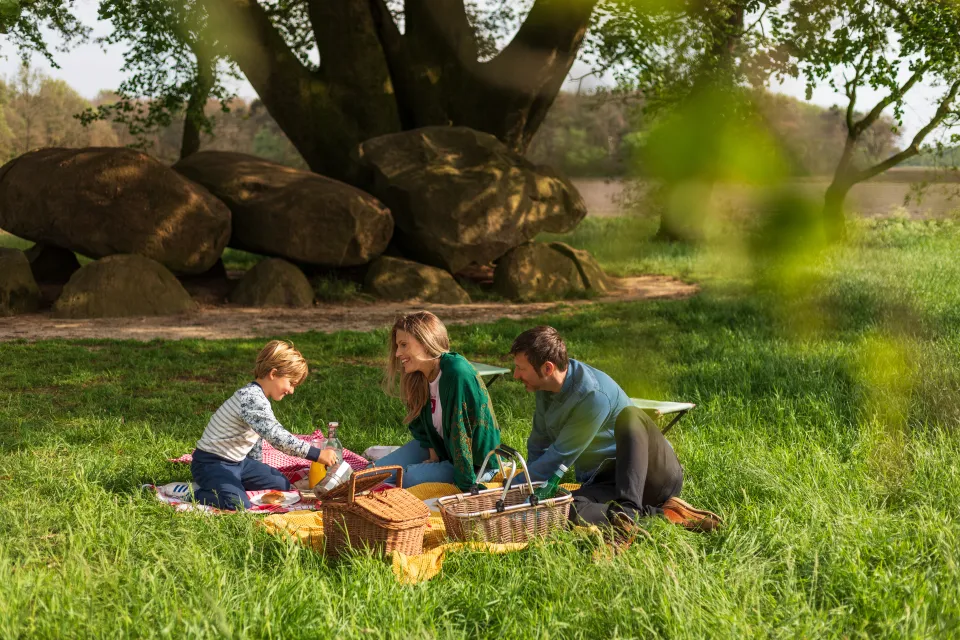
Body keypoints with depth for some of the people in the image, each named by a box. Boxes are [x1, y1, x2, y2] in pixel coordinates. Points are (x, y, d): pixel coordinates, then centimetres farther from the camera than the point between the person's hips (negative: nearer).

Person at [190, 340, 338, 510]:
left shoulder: (257, 396, 7)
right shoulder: (251, 398, -27)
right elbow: (275, 436, -38)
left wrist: (257, 473, 20)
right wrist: (317, 454, -37)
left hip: (238, 462, 10)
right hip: (212, 464, -10)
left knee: (282, 484, 13)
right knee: (238, 505, -32)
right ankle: (195, 494, -7)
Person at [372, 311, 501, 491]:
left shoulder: (458, 374, -30)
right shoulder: (418, 377, -4)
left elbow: (461, 434, -29)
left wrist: (465, 485, -27)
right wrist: (433, 456, -6)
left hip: (478, 463, -8)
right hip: (439, 446, 8)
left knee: (409, 477, -27)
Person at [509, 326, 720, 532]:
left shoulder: (593, 395, -23)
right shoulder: (546, 386, 2)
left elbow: (558, 458, -17)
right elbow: (537, 448, 15)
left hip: (657, 475, -6)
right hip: (605, 483, 6)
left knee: (629, 415, -36)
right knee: (567, 509, -31)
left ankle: (627, 509, -44)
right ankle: (663, 513, -27)